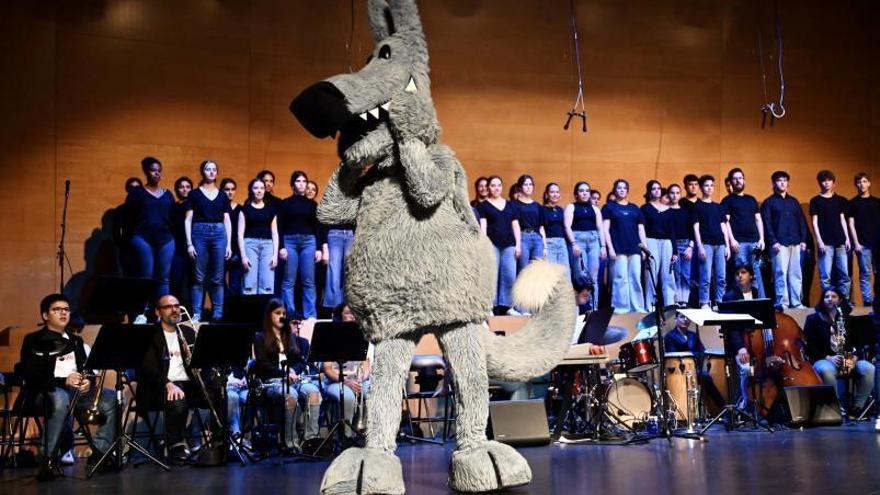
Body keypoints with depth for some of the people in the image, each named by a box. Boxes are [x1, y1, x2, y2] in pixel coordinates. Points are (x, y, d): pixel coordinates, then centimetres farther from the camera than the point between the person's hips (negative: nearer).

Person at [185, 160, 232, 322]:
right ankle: (196, 314, 1)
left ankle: (218, 313, 7)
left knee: (217, 278, 2)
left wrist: (229, 244, 5)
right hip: (200, 233, -2)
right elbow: (188, 220, 3)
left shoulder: (222, 195, 13)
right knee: (199, 277, -3)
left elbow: (227, 221, 12)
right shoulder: (195, 194, 6)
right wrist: (189, 243, -6)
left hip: (219, 234, 2)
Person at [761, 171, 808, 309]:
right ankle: (782, 302, -6)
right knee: (781, 273, -8)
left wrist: (803, 240, 7)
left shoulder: (794, 201, 19)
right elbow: (767, 224, -3)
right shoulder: (769, 202, 4)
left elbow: (801, 221, 17)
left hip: (795, 243, 5)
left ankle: (797, 302, 8)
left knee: (796, 274, 4)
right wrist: (773, 241, -12)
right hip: (780, 244, -4)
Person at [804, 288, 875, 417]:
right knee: (826, 371, -41)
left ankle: (857, 408, -16)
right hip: (823, 360, -3)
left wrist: (854, 357, -10)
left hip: (848, 360, 3)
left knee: (869, 369, -28)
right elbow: (809, 346, 0)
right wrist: (828, 357, -15)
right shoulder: (813, 319, 8)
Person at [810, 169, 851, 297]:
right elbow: (815, 222, -1)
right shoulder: (815, 201, 4)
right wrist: (819, 241, -9)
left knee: (844, 274, 3)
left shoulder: (840, 200, 15)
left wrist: (847, 238, 6)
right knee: (825, 275, -5)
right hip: (825, 243, -3)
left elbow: (843, 220, 15)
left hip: (840, 242, 4)